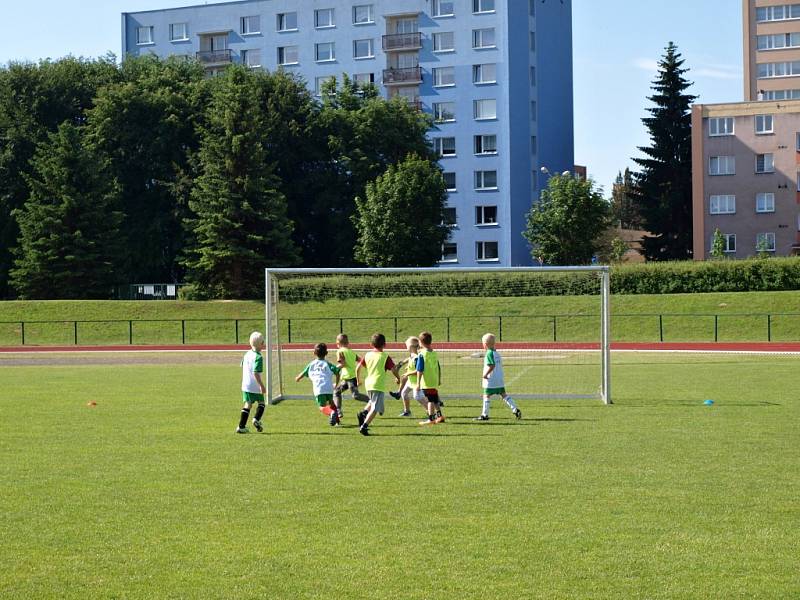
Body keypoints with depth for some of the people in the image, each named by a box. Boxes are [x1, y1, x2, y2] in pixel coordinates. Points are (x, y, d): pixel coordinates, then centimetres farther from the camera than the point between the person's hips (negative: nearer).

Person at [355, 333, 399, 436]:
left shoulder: (367, 355, 9)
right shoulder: (385, 357, -4)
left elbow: (358, 368, 11)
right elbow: (393, 370, -6)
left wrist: (359, 379, 27)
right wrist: (398, 378, 14)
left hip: (368, 383, 6)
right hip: (379, 385, -6)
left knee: (373, 401, 30)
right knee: (375, 408, -4)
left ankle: (363, 413, 6)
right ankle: (364, 426, -16)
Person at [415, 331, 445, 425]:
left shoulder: (421, 354, -12)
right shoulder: (435, 353, 8)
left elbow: (420, 370, -14)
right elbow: (439, 368, 15)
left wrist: (418, 383, -12)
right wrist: (439, 380, 26)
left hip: (426, 382, -6)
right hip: (435, 381, 6)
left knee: (430, 400, -5)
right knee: (435, 399, 18)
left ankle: (431, 418, -4)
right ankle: (439, 415, 23)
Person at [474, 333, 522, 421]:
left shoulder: (489, 354, -14)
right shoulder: (497, 353, 12)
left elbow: (492, 366, -24)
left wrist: (485, 374, -16)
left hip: (490, 380, -8)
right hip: (500, 380, 8)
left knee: (486, 396, 1)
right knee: (504, 394, 9)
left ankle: (485, 415, 5)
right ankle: (515, 410, 2)